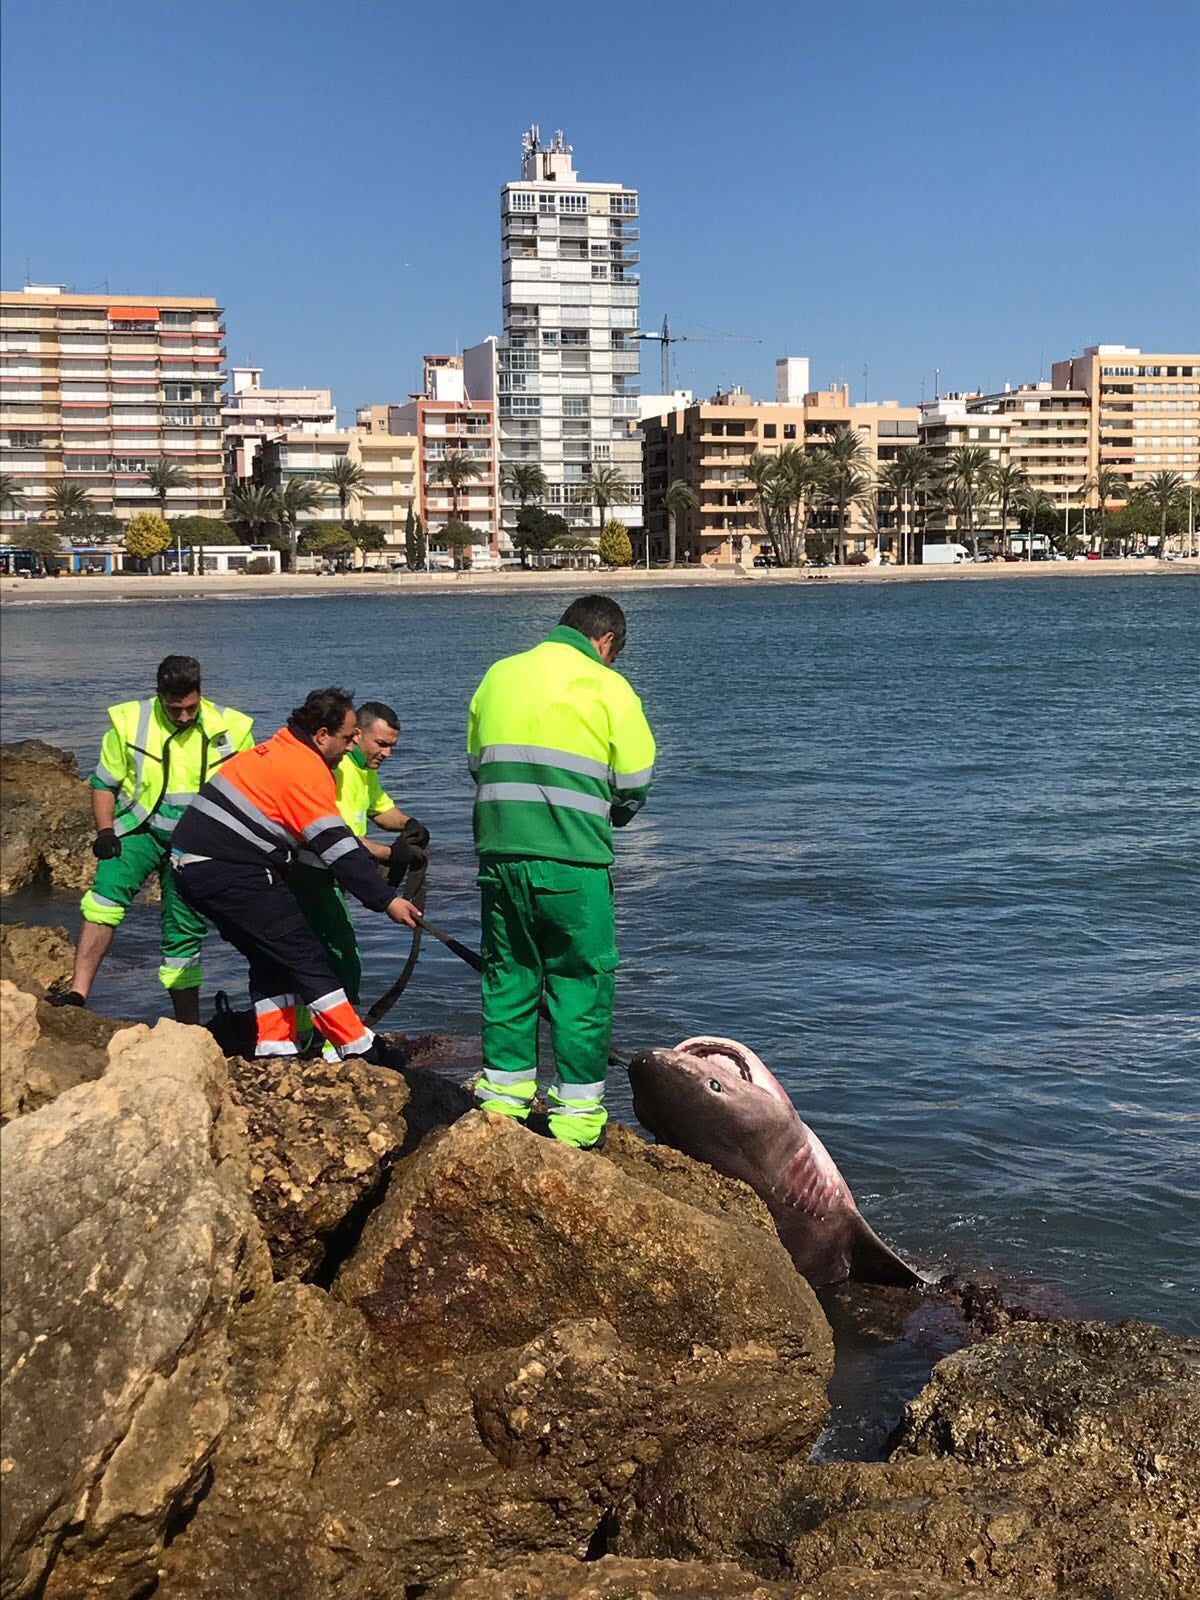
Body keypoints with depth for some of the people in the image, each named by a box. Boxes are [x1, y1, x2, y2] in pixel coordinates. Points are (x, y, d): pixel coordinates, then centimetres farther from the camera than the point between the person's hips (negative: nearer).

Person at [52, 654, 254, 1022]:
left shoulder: (230, 729, -5)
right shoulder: (130, 722, -7)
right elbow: (104, 783, 2)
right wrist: (106, 832, -11)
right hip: (140, 830, -1)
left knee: (184, 934, 4)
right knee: (105, 898, -27)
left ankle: (188, 1028, 17)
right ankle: (78, 992, -29)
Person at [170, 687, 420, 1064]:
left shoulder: (280, 750, 17)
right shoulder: (308, 770, -12)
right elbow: (336, 848, -16)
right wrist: (387, 900, -13)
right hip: (229, 872, -10)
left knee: (271, 957, 16)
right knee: (305, 955, -6)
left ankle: (275, 1048, 13)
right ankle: (361, 1049, -3)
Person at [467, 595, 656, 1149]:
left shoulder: (498, 674, 12)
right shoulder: (608, 688, -3)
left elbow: (476, 763, 16)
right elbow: (634, 787, -2)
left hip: (498, 852, 5)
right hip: (571, 861, -5)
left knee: (507, 975, 16)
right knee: (581, 981, 6)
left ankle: (503, 1096, 24)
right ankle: (578, 1113, 10)